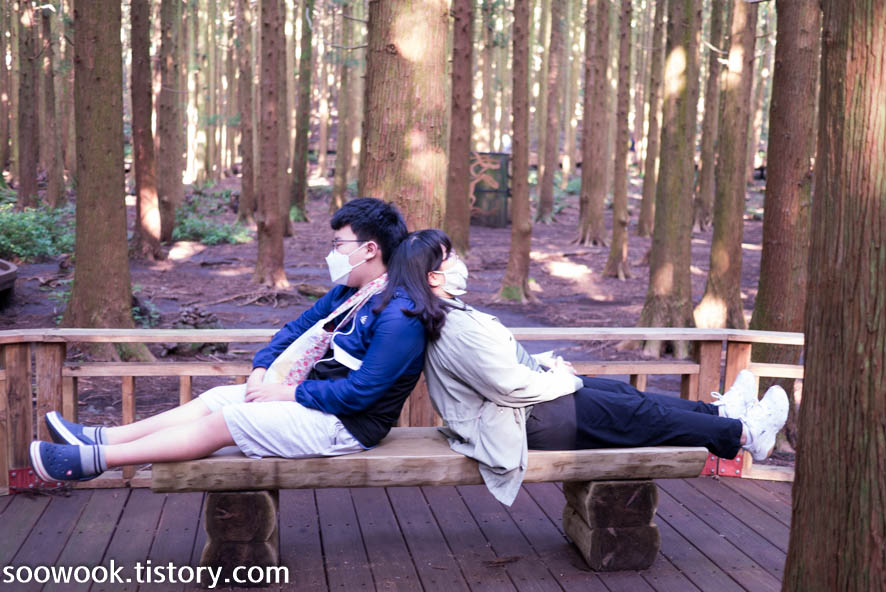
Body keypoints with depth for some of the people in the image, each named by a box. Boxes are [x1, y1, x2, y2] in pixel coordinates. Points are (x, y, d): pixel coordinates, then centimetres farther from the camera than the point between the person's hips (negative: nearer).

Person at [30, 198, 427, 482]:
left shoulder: (398, 316, -22)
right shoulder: (346, 294, 11)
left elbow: (358, 393, -27)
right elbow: (297, 329, 18)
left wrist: (287, 393, -19)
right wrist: (261, 370, 0)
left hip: (344, 425, -10)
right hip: (318, 396, 10)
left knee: (222, 422, -14)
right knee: (215, 398, 4)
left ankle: (93, 459, -11)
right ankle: (99, 438, 5)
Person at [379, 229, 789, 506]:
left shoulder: (445, 316, 5)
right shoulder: (459, 329, -30)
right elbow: (512, 386, -28)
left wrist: (543, 366, 7)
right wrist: (560, 380, -11)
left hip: (520, 406, 10)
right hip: (523, 423, -10)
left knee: (622, 392, 14)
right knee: (637, 414, -2)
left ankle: (719, 412, 25)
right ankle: (742, 434, 10)